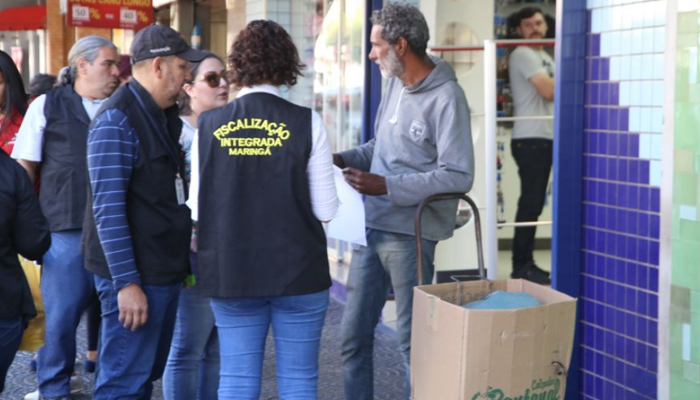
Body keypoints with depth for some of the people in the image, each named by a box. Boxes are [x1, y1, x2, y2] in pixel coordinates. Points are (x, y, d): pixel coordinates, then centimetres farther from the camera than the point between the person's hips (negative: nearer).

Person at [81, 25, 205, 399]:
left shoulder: (164, 117, 14)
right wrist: (126, 282, -21)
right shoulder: (117, 120, -15)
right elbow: (108, 209, -19)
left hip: (164, 271, 9)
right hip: (135, 277, -9)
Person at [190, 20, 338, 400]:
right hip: (297, 270, -2)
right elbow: (325, 209, -7)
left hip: (230, 271, 2)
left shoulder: (209, 125, -2)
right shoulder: (306, 124, -9)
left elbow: (196, 209, 2)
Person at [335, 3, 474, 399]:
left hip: (408, 235, -8)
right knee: (354, 334, 14)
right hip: (372, 228, 8)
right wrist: (343, 159, 6)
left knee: (413, 341, 4)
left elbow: (458, 176, -19)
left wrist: (387, 187, -22)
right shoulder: (396, 84, 10)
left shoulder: (446, 97, -14)